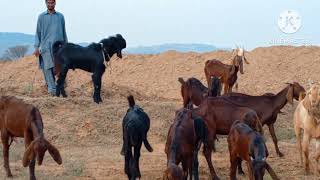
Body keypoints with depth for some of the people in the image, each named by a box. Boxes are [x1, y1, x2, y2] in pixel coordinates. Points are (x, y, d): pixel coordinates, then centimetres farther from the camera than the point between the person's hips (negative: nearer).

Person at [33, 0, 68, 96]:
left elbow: (64, 32, 18)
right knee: (48, 68, -9)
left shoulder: (60, 16, 14)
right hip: (46, 46, -1)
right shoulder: (41, 16, 11)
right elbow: (38, 32, 10)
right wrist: (36, 47, 2)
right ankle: (52, 89, -10)